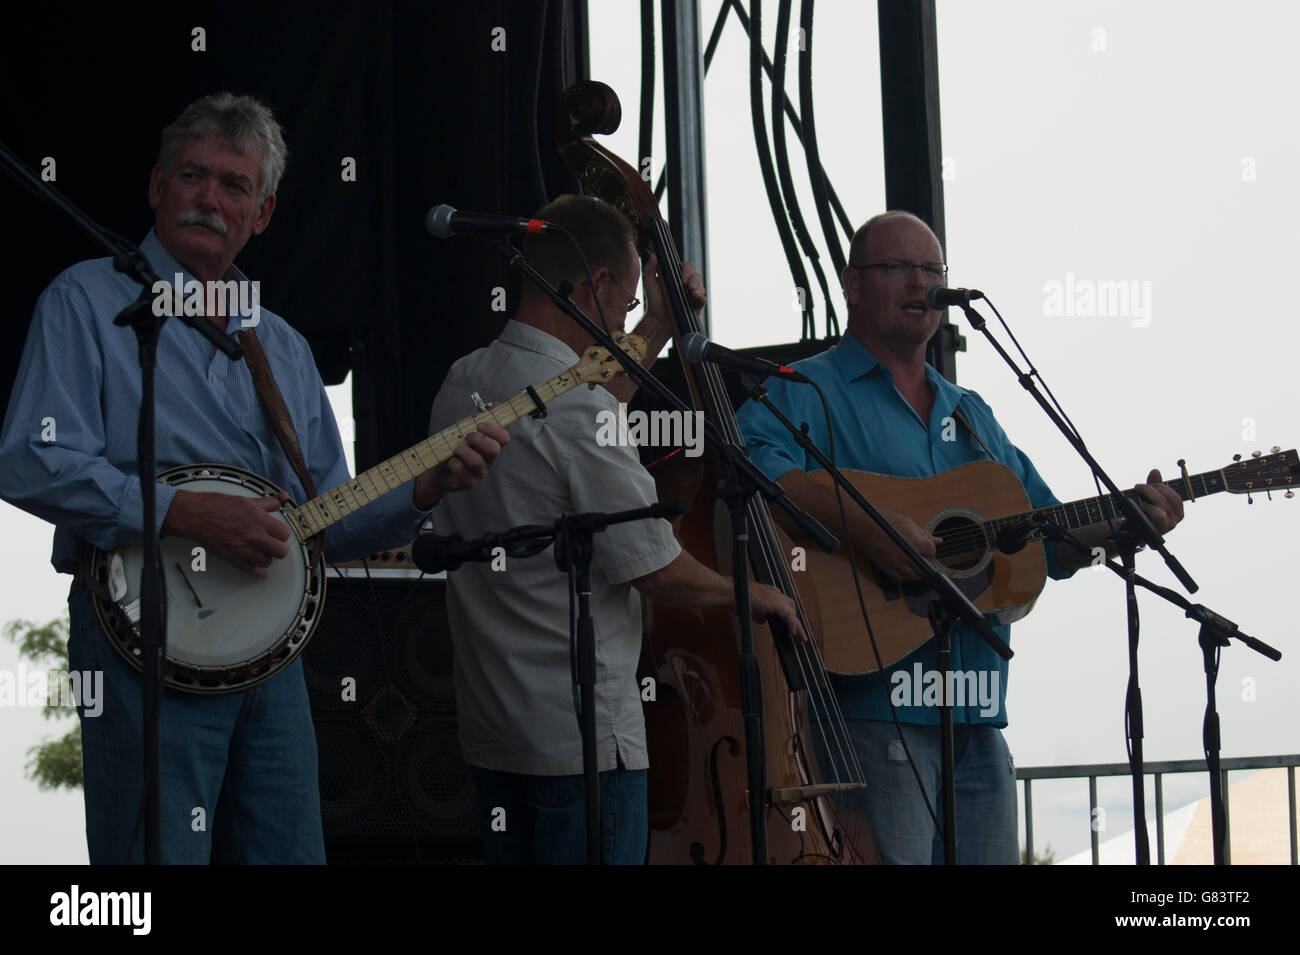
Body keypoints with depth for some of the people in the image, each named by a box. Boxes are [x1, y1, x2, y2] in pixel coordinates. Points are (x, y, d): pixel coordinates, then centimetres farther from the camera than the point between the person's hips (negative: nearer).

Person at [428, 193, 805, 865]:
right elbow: (661, 574, -16)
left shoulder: (461, 387, 7)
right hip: (583, 736, -9)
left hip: (488, 728, 9)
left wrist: (657, 331, 30)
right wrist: (754, 594, 3)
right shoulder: (578, 410, -20)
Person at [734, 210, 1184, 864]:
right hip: (873, 707, -7)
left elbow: (1053, 541, 23)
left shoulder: (971, 415, 23)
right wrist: (860, 521, -31)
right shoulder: (809, 392, -1)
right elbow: (742, 457, -22)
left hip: (978, 723, 7)